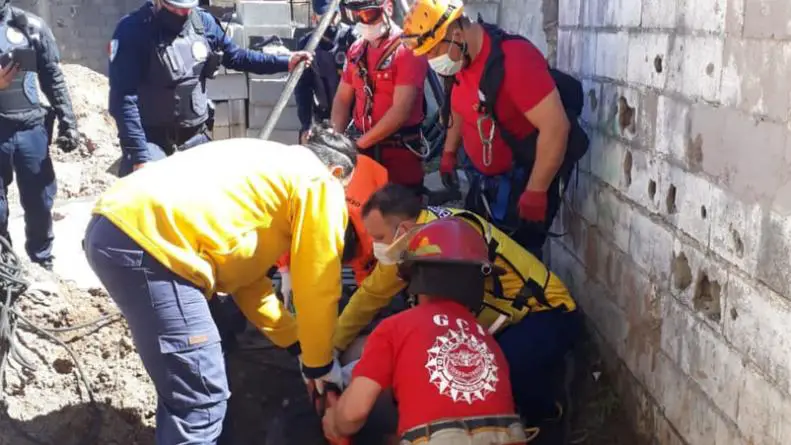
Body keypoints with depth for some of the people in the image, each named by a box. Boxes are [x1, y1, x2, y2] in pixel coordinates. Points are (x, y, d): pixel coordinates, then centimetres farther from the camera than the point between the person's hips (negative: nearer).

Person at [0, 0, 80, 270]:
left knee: (40, 202, 7)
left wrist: (68, 123, 0)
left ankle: (42, 263, 24)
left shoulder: (31, 26, 3)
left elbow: (53, 78, 6)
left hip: (31, 129, 1)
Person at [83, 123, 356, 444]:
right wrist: (319, 362, 22)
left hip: (114, 227, 10)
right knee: (200, 400, -3)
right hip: (148, 239, -10)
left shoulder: (270, 168, 31)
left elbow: (242, 269, 31)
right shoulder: (319, 183, 7)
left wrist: (299, 345, 32)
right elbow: (317, 286, 7)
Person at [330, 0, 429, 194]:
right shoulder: (356, 50, 10)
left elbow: (401, 110, -19)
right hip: (363, 148, 6)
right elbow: (342, 98, 13)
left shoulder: (408, 49, -13)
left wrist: (360, 143, -18)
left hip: (400, 150, -6)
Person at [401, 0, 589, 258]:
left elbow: (556, 127, -30)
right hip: (486, 177, 9)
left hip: (526, 177, -8)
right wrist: (449, 153, 19)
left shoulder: (513, 59, -28)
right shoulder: (460, 57, -2)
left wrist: (535, 193, -26)